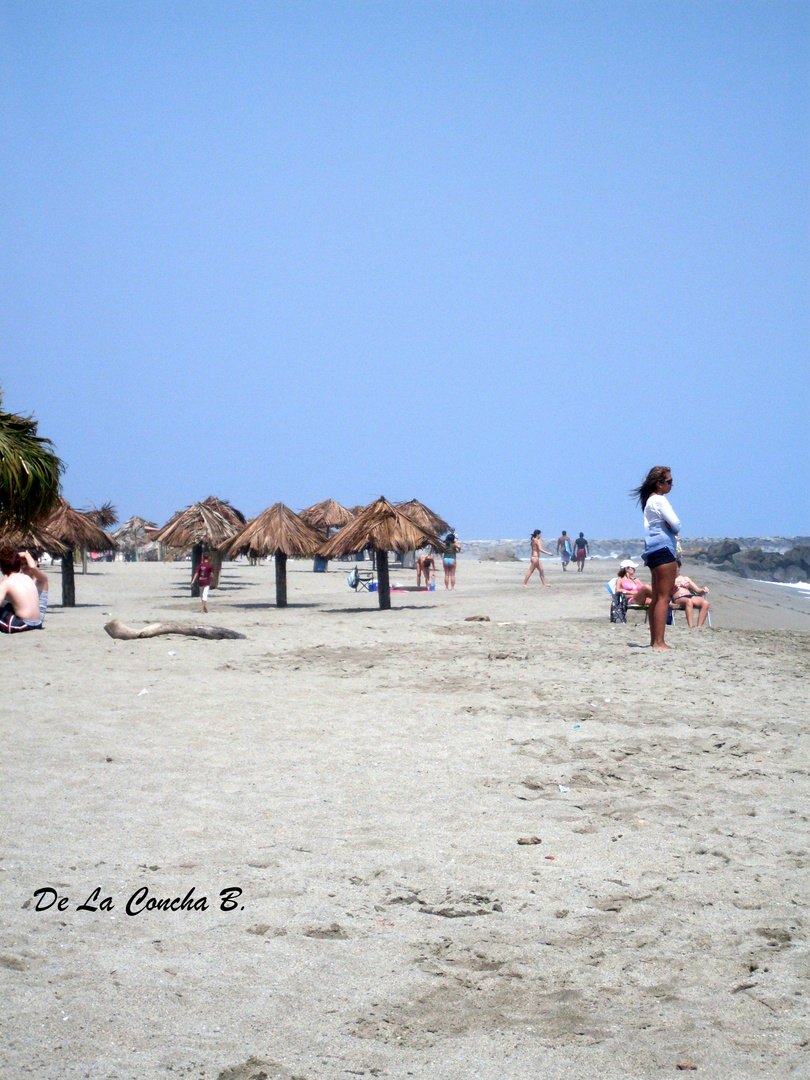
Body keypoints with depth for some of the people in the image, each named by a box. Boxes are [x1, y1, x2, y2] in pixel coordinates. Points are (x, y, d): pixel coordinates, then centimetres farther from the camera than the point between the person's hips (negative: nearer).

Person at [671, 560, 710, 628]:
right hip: (679, 599, -4)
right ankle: (691, 627, -51)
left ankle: (699, 627, -38)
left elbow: (698, 590, 23)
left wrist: (703, 590, 0)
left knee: (705, 603, -29)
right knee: (689, 601, -42)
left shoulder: (686, 578, 30)